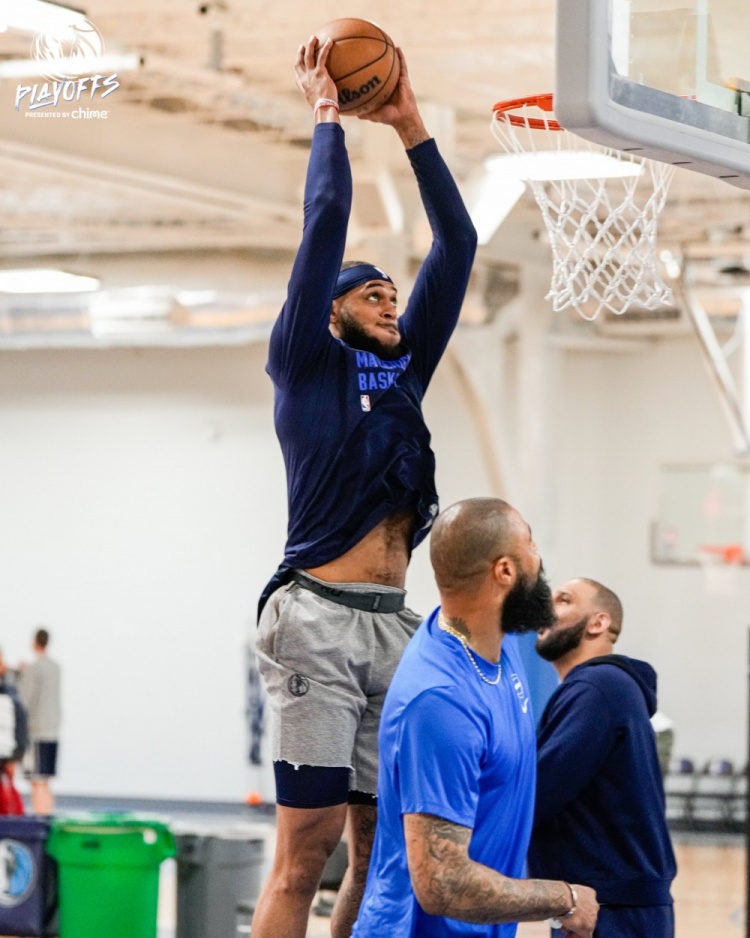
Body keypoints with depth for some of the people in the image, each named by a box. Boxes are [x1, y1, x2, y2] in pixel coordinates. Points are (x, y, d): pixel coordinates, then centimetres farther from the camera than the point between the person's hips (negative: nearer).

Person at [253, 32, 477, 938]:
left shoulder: (403, 373, 20)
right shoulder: (307, 364, 4)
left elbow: (456, 242, 20)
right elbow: (325, 219, -3)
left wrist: (410, 126, 19)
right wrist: (326, 113, 8)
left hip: (393, 627, 7)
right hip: (321, 622, -7)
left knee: (384, 849, 4)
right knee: (307, 847, -10)